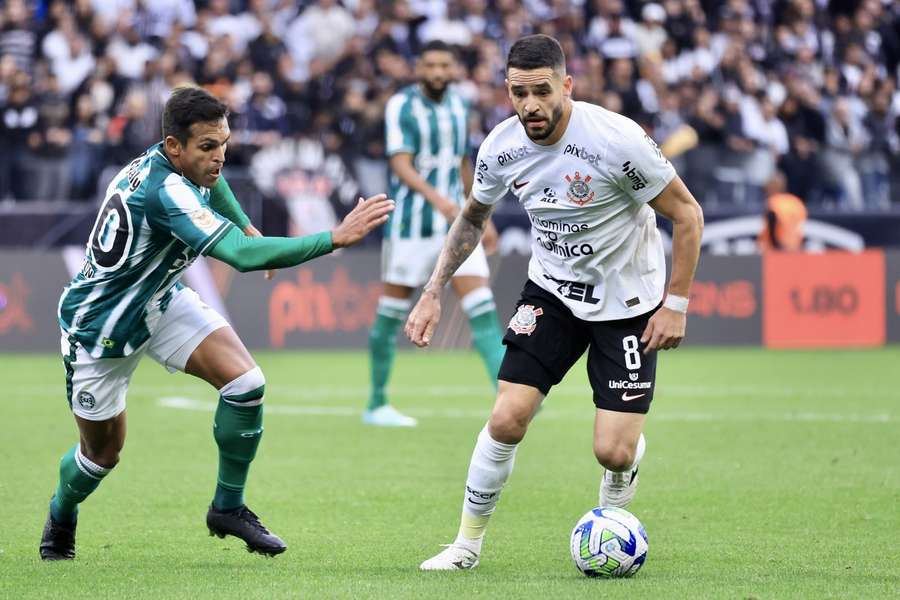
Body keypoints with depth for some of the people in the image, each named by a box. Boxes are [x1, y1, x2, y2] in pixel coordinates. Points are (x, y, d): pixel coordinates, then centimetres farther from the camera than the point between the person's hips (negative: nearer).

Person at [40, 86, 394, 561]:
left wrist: (246, 226, 11)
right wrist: (335, 238, -47)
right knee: (103, 452, 9)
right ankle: (60, 518, 42)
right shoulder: (165, 191, -36)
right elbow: (243, 256, -46)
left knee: (245, 383, -15)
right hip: (99, 326, -8)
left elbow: (209, 181, 22)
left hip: (158, 301, 8)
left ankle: (228, 507, 2)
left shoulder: (163, 162, -8)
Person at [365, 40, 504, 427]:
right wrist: (436, 198, -35)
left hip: (454, 221, 5)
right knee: (393, 312, 3)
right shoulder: (401, 106, -9)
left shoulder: (457, 106, 11)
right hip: (411, 222, -5)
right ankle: (376, 405, 16)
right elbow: (401, 165, -19)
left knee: (481, 305, -9)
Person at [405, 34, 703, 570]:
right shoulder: (502, 146, -11)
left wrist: (676, 304, -16)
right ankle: (469, 543, 9)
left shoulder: (616, 140, -26)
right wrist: (433, 293, 5)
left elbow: (687, 214, -15)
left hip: (627, 301, -3)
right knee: (507, 420, -12)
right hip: (551, 290, 4)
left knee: (614, 452, -10)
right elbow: (472, 218, 11)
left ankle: (610, 534, 26)